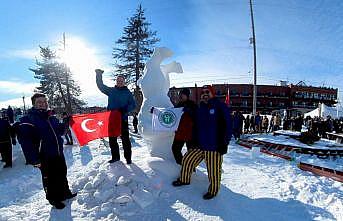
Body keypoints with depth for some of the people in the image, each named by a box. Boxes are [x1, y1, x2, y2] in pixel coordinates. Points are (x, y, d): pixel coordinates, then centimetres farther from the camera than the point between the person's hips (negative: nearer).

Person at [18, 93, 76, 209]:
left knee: (62, 174, 20)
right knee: (49, 179, 9)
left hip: (59, 153, 6)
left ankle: (65, 192, 40)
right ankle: (54, 199, 30)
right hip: (45, 157, -6)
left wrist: (64, 124, 2)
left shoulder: (52, 118, 7)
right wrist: (34, 159, -21)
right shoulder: (28, 120, -13)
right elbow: (26, 141, -18)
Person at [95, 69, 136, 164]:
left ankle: (128, 157, 7)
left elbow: (133, 105, -1)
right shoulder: (111, 90, 12)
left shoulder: (127, 92, 4)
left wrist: (125, 109, -18)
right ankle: (115, 156, 23)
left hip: (123, 118, -3)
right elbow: (100, 86, 16)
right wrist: (99, 74, 5)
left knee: (125, 138, -3)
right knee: (112, 139, 9)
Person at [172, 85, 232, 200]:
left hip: (214, 147, -6)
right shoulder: (200, 109, 12)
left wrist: (224, 143, -11)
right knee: (187, 159, 10)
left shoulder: (220, 106, -6)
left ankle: (213, 190, 29)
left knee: (214, 171, 3)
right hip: (200, 146, 6)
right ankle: (184, 179, 34)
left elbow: (228, 125, -9)